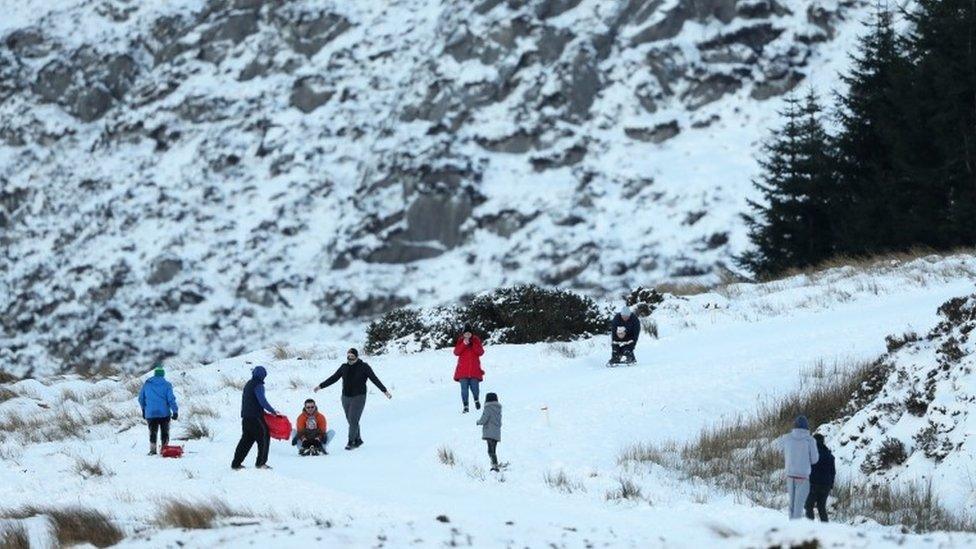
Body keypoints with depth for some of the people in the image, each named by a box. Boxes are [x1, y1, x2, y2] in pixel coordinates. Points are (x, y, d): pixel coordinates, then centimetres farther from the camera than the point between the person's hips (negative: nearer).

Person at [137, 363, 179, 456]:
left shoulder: (147, 384, 4)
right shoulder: (167, 385, -4)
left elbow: (141, 398, 11)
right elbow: (171, 399, -10)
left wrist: (144, 410, 24)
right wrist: (175, 411, -7)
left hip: (150, 413, 1)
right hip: (164, 413, -1)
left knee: (152, 432, 9)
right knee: (164, 432, 9)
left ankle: (152, 450, 1)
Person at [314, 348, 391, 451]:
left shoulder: (364, 367, -4)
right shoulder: (344, 367, 8)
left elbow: (375, 379, -6)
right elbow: (333, 378, 16)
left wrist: (385, 391, -13)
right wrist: (320, 386, 16)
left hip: (358, 397, -5)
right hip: (346, 397, 5)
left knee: (353, 420, -13)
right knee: (351, 420, 8)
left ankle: (351, 442, -10)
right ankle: (358, 439, 22)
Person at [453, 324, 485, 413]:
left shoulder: (476, 340, 6)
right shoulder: (460, 341, 7)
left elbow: (481, 352, -3)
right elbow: (456, 352, -4)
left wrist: (473, 345, -15)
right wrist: (463, 344, -15)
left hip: (474, 369, 0)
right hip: (463, 369, 0)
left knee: (474, 387, -5)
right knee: (464, 388, -6)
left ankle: (476, 400, 25)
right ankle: (465, 406, -1)